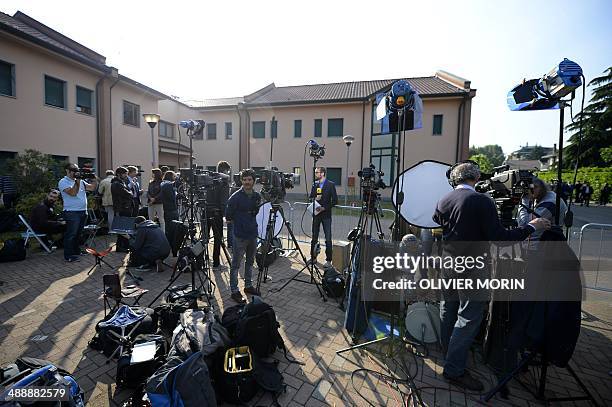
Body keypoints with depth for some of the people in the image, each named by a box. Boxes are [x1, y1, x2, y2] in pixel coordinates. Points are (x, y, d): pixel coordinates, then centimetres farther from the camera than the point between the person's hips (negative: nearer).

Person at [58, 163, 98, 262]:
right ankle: (68, 255, 4)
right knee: (71, 234, -3)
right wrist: (77, 181, -16)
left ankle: (76, 251, 29)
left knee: (78, 233, 17)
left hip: (83, 211, 7)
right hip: (72, 213, -7)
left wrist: (95, 180, -6)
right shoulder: (63, 182, -6)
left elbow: (92, 188, 10)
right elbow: (72, 193, -19)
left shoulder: (81, 181, 14)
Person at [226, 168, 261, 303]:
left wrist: (251, 223, 8)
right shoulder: (236, 197, -13)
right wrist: (239, 223, 0)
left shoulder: (257, 196, 4)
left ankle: (248, 286, 33)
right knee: (236, 264, 4)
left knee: (250, 262, 17)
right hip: (240, 236, -6)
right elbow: (228, 217, -7)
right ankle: (234, 291, 17)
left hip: (253, 235, 6)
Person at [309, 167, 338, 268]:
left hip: (326, 215, -5)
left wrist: (324, 207, -15)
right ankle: (313, 257, 22)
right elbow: (310, 198, 12)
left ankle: (328, 260, 7)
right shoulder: (315, 185, 11)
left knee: (328, 239, -2)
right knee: (314, 238, 10)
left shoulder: (330, 185, -4)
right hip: (316, 214, 5)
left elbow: (335, 200, -8)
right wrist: (315, 199, -10)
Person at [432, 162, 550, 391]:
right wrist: (532, 226, -4)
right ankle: (455, 370, 12)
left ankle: (449, 353, 40)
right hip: (471, 269, -6)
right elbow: (499, 238, -17)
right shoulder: (482, 202, -16)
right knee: (469, 318, 4)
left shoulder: (443, 201, 0)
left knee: (448, 310, 20)